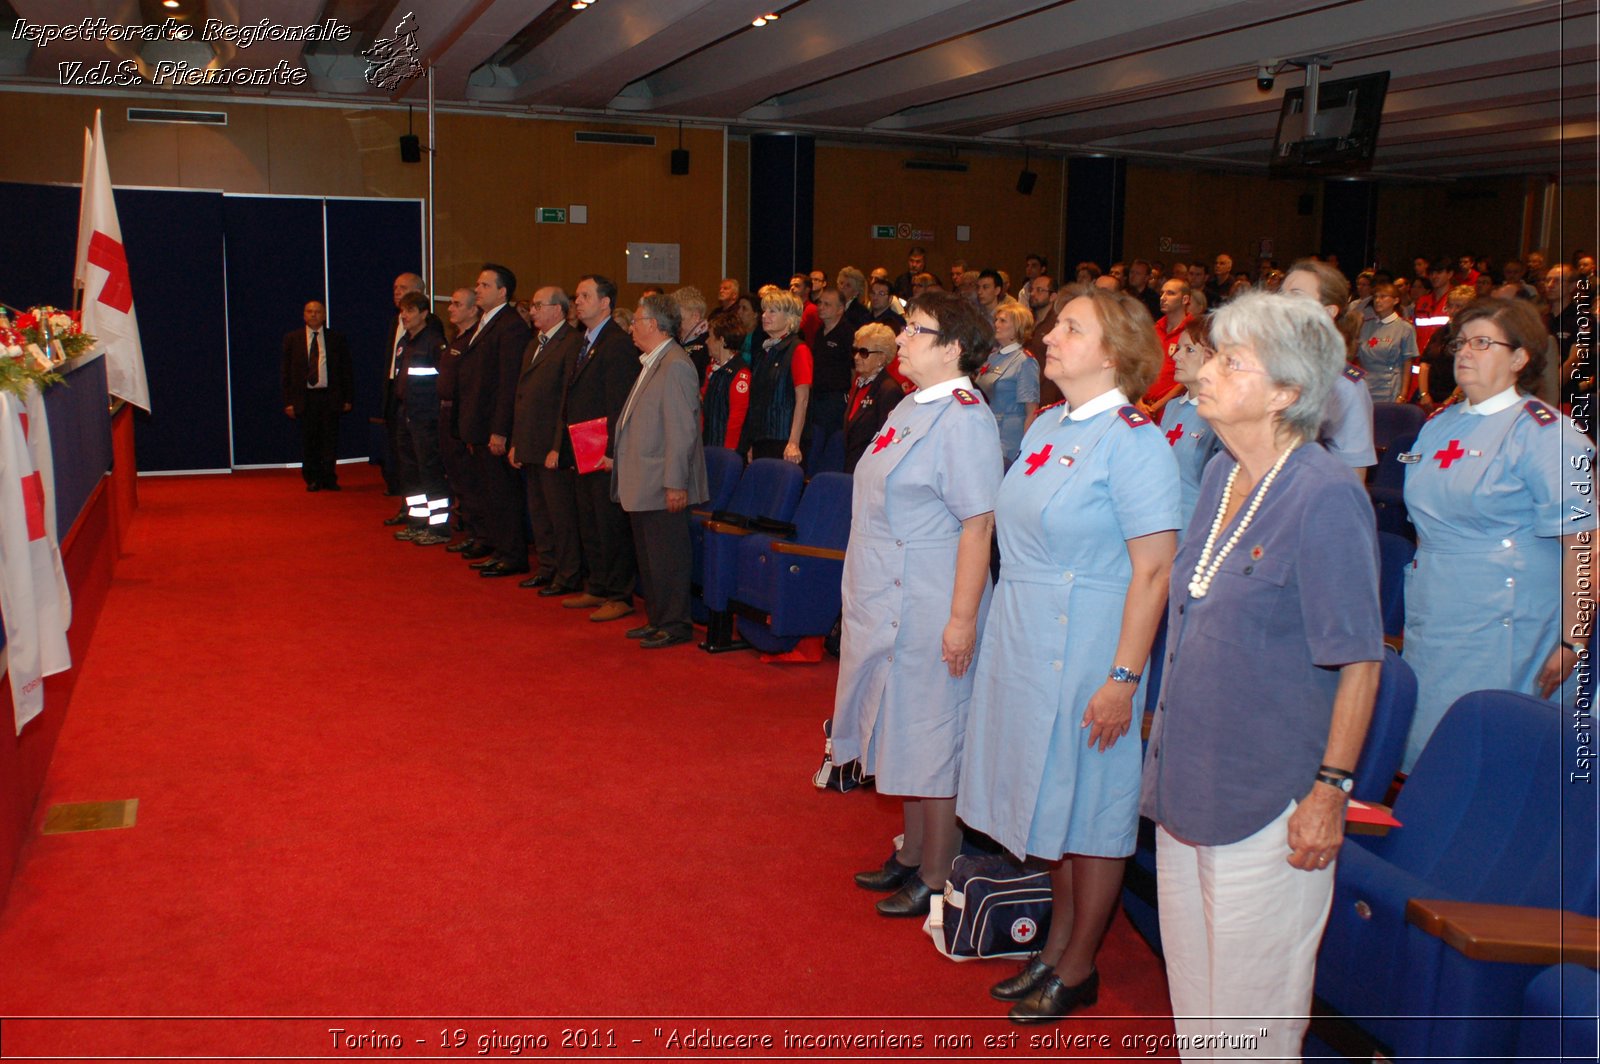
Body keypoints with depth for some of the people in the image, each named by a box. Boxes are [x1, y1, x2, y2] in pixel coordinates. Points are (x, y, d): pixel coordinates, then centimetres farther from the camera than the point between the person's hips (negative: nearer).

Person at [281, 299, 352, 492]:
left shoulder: (337, 339, 6)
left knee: (330, 440, 2)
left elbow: (347, 371, 8)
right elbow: (287, 372, 5)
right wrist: (288, 401, -2)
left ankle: (329, 478, 11)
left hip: (330, 397, 0)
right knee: (308, 441, 4)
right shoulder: (292, 339, 6)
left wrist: (348, 398, 1)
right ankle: (312, 480, 13)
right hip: (304, 397, 0)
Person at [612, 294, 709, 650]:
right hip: (642, 486, 10)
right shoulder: (652, 364, 15)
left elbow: (682, 430, -20)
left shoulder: (675, 366, -16)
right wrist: (616, 456, 19)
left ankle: (675, 624, 9)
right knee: (648, 557, 17)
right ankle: (657, 620, 27)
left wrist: (675, 483, -22)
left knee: (668, 559, -2)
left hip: (663, 487, -10)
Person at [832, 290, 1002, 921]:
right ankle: (912, 854, 33)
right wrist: (866, 596, 20)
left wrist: (963, 618, -23)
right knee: (904, 734, 18)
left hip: (930, 607, -9)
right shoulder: (910, 408, 11)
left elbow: (978, 524, -22)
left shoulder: (964, 420, -18)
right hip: (886, 602, 9)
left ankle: (935, 878, 17)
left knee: (932, 738, 2)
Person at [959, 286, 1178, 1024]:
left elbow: (1153, 570, -17)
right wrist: (1004, 627, 14)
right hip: (1024, 640, 8)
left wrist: (1124, 677, -20)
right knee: (1049, 801, 16)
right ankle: (1056, 946, 32)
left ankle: (1078, 969, 22)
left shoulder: (1132, 441, -15)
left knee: (1091, 808, 6)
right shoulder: (1045, 428, 9)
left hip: (1086, 647, -7)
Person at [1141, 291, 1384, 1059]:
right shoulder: (1221, 475, 6)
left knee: (1252, 998, 8)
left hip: (1268, 790, -8)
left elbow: (1360, 661, -17)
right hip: (1188, 768, 8)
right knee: (1189, 968, 21)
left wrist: (1330, 789, -17)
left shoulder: (1326, 496, -18)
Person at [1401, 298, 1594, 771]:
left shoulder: (1544, 432, -10)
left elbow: (1581, 543, -14)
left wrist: (1571, 643, -16)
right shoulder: (1439, 425, 13)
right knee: (1419, 749, 10)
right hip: (1429, 623, 7)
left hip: (1498, 632, -7)